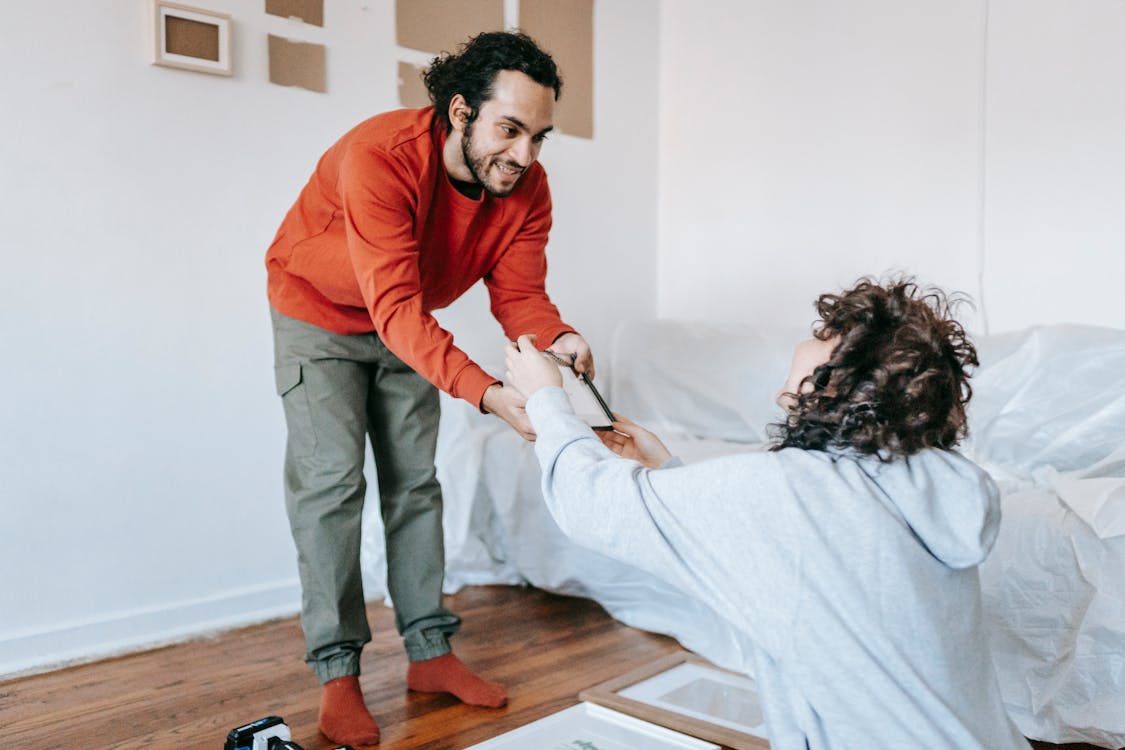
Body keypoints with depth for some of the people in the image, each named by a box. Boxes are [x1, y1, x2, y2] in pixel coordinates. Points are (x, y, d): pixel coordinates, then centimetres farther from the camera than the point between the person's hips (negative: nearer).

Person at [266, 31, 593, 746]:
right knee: (332, 479, -11)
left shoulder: (527, 187, -20)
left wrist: (559, 340, -44)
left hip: (407, 322, 5)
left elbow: (520, 294, -20)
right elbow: (395, 307, -45)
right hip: (320, 309, -5)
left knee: (414, 481, 6)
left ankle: (429, 652, 15)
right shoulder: (379, 157, -38)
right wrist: (487, 392, -57)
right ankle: (338, 674, 0)